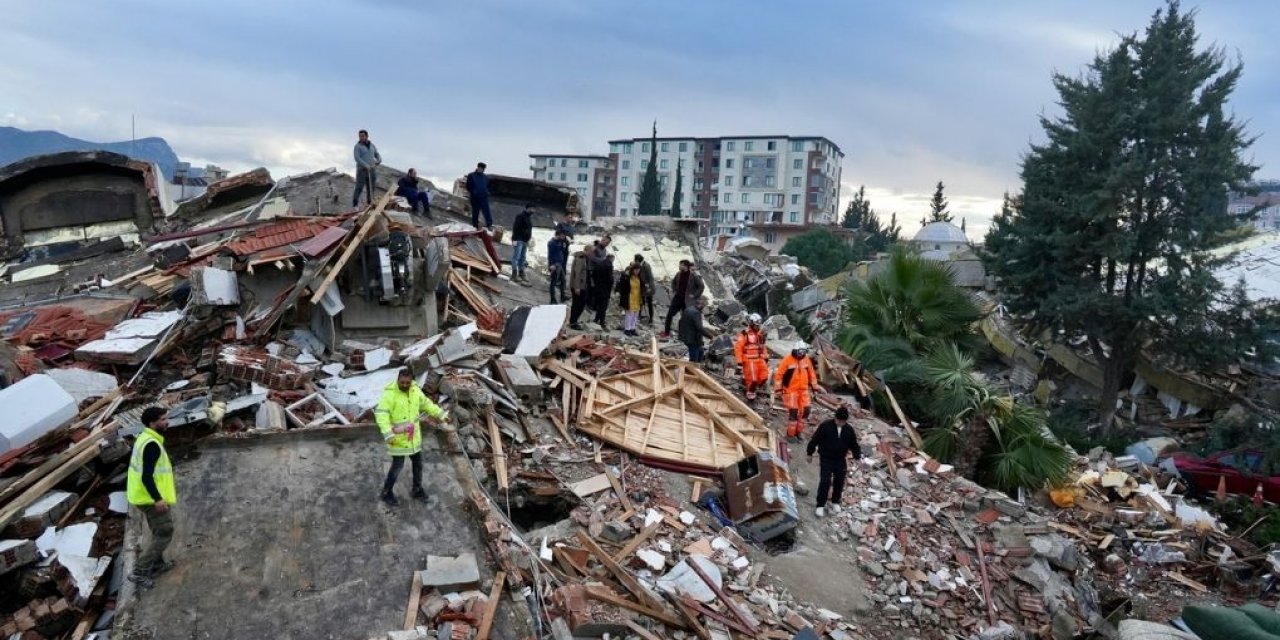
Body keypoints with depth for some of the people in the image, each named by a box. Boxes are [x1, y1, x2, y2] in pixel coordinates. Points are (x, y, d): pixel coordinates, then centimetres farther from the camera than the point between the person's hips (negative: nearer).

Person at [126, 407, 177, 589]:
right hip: (152, 498, -10)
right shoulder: (152, 445, -23)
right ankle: (139, 572, 1)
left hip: (145, 496, 10)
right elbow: (146, 476, -28)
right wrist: (158, 499, -34)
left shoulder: (144, 439, 9)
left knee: (158, 531, 23)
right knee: (164, 533, -2)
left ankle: (157, 565, 35)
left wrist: (168, 487, 29)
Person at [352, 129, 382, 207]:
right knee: (359, 188, -11)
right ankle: (355, 205, -12)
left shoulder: (372, 146, 16)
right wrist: (365, 165, -23)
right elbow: (357, 158, -11)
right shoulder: (358, 146, 0)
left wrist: (379, 160, -6)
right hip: (362, 170, -5)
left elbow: (377, 154, 19)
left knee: (371, 189, 5)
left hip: (372, 171, 5)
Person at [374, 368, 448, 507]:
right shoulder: (389, 393, -21)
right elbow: (381, 414, -28)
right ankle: (386, 493, 22)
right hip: (397, 437, -6)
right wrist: (388, 434, -37)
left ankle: (417, 490, 34)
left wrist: (441, 414, 18)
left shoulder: (415, 390, -1)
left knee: (418, 463, 16)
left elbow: (426, 404, 15)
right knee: (397, 466, 1)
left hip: (413, 436, 7)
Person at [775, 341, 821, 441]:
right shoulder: (787, 360, -12)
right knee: (793, 412, -7)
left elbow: (811, 374, 14)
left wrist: (814, 387, 13)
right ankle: (790, 434, 7)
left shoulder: (807, 360, 4)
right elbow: (779, 374, -10)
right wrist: (778, 389, -12)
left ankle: (798, 431, 20)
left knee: (805, 410, 3)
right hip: (791, 390, -5)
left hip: (804, 390, 5)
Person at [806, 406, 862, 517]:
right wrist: (810, 453, -1)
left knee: (839, 482, 10)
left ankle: (835, 502, 32)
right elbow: (814, 440, -7)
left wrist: (858, 455, 0)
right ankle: (820, 505, 3)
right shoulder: (825, 426, -15)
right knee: (825, 482, -8)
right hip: (826, 459, -4)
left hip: (841, 460, 4)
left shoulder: (849, 429, -3)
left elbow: (854, 444, 9)